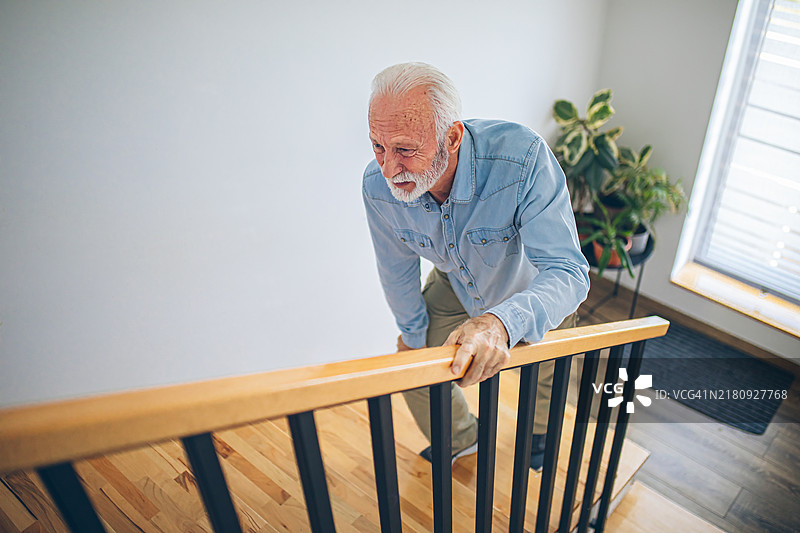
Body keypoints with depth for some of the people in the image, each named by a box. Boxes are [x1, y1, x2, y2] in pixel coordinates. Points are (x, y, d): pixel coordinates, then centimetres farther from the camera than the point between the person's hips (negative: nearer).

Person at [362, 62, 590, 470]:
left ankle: (540, 431, 58)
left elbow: (567, 272, -45)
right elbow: (397, 272, -11)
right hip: (456, 284, 3)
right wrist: (413, 334, 4)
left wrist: (501, 323, -64)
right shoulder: (378, 185, -30)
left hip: (535, 288, -2)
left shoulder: (524, 158, -44)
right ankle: (460, 439, 41)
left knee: (545, 380, 20)